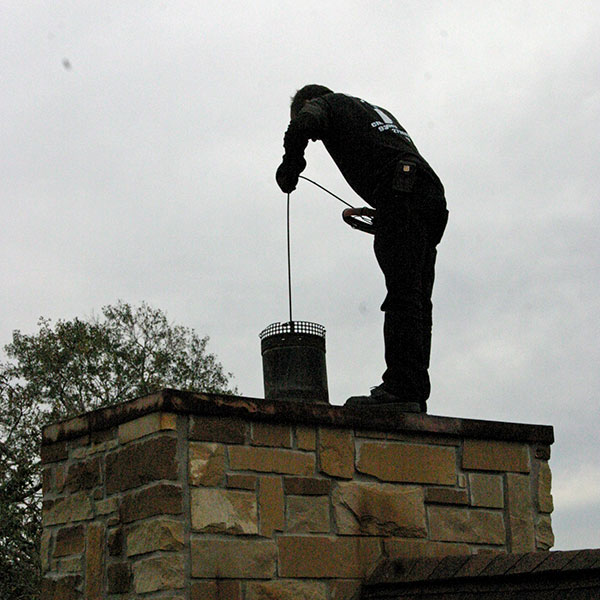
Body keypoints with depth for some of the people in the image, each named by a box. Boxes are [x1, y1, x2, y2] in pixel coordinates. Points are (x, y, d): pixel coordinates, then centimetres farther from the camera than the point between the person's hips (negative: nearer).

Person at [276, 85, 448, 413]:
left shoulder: (327, 103, 17)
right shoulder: (377, 111, 40)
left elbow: (303, 124, -7)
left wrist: (289, 166, 8)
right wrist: (375, 216, 36)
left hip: (399, 191, -8)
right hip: (432, 195, 8)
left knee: (402, 296, -17)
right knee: (415, 302, 4)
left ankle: (401, 388, -25)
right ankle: (415, 396, -1)